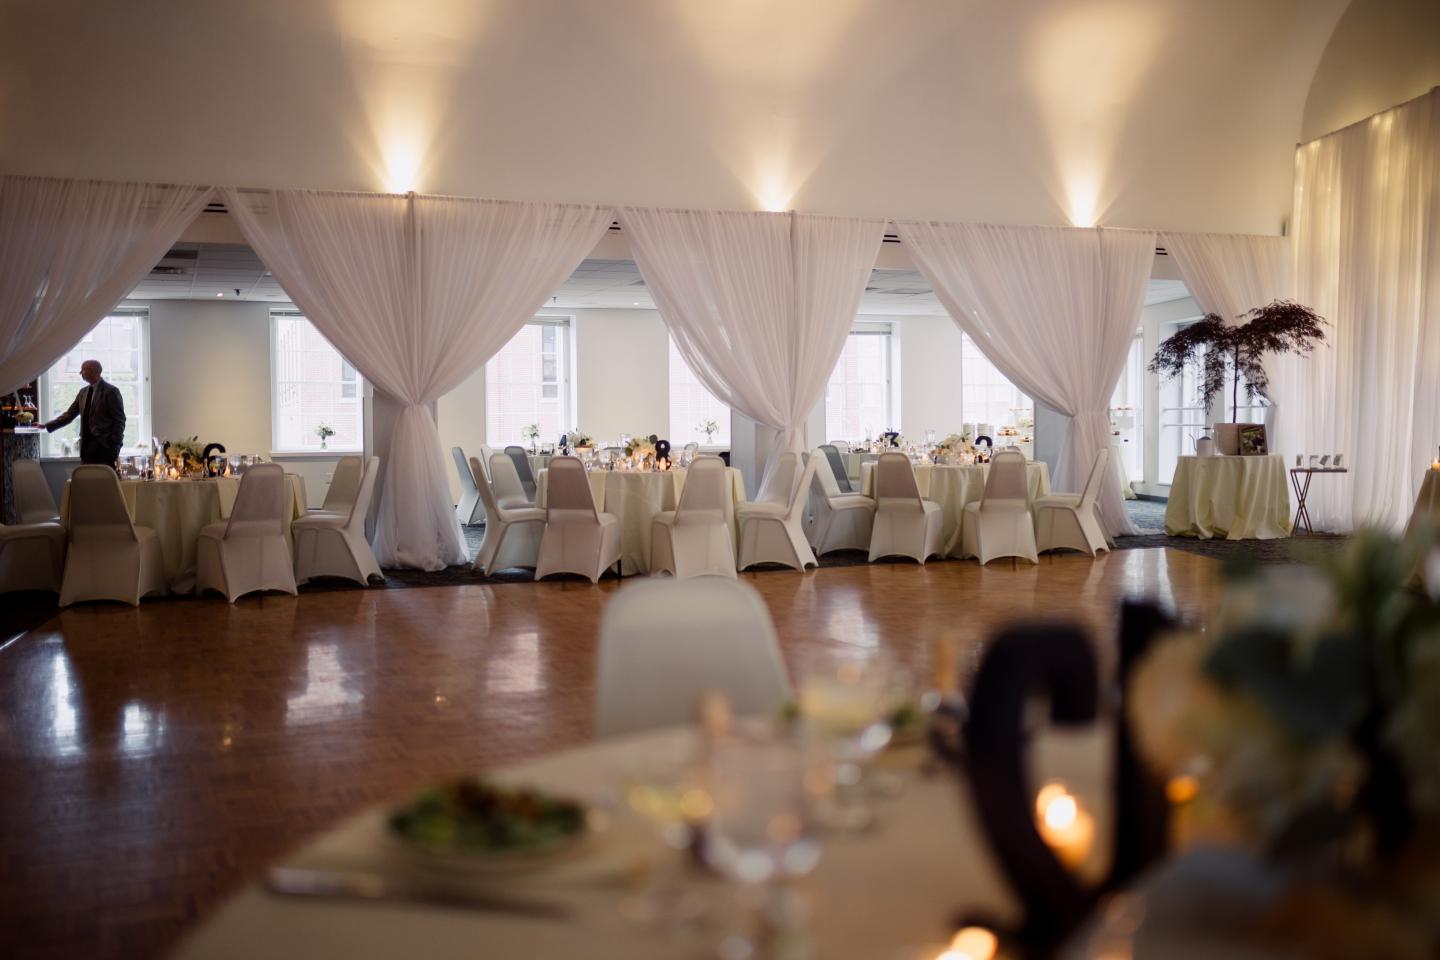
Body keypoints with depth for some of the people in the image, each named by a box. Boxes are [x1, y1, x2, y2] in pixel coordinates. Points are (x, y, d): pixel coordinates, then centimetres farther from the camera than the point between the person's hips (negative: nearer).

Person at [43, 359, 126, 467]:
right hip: (87, 447, 6)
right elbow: (69, 414, 18)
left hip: (105, 447, -6)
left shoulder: (111, 391, -5)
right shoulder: (83, 392, 15)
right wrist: (47, 426, 12)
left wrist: (115, 446, -13)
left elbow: (119, 421, -8)